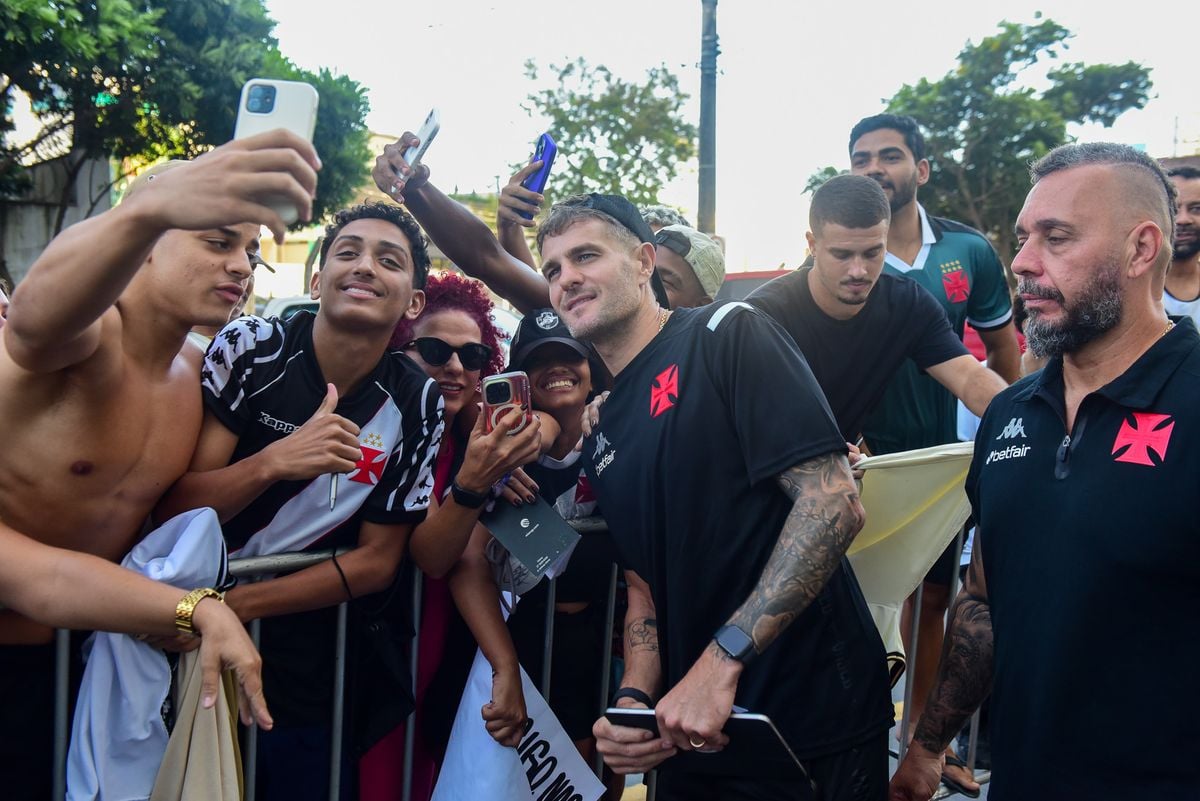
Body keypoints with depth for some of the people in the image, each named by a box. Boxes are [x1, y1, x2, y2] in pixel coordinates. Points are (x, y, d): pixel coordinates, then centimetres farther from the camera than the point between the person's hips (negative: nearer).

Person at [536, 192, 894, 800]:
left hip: (817, 720, -6)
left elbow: (835, 502, -21)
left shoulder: (728, 335, -11)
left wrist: (722, 660, -25)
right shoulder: (600, 437, 10)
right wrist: (633, 699, -7)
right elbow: (644, 585, 13)